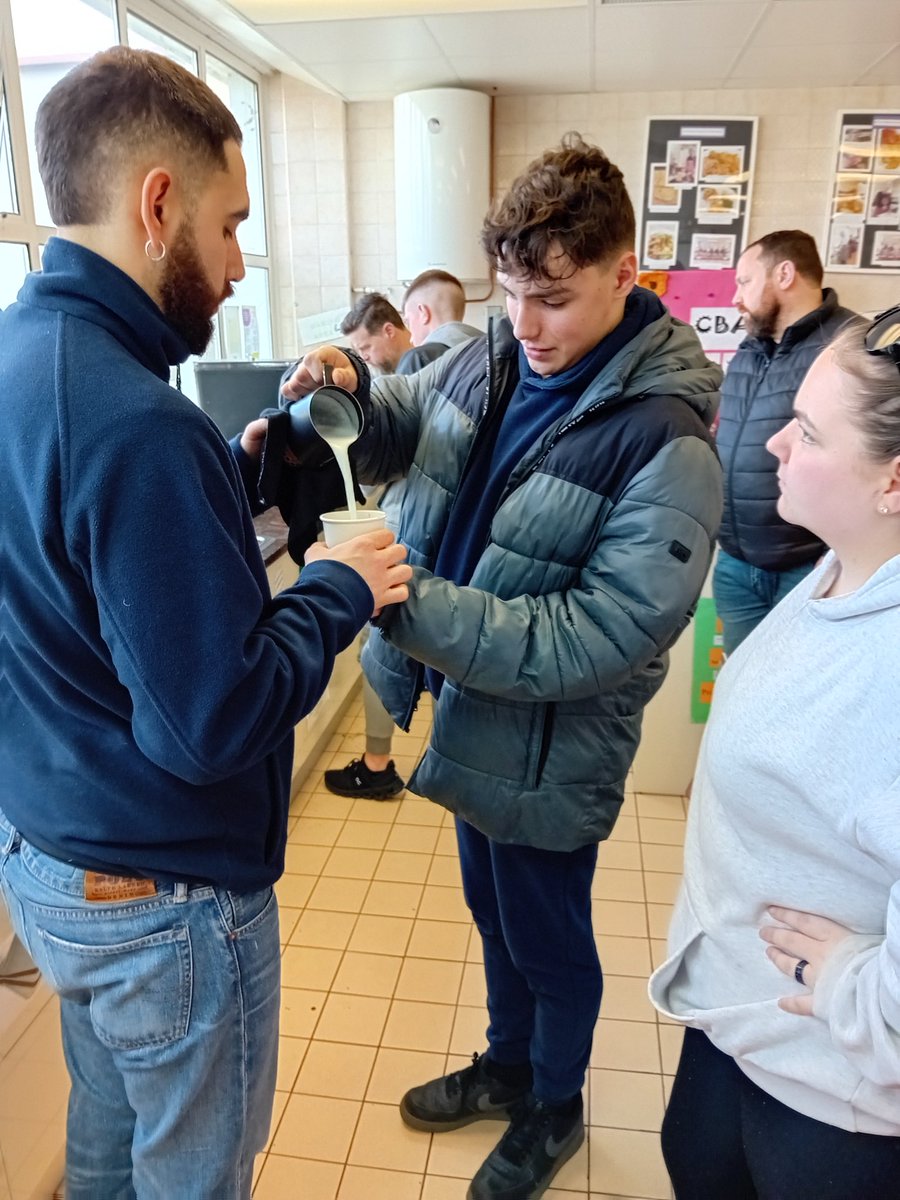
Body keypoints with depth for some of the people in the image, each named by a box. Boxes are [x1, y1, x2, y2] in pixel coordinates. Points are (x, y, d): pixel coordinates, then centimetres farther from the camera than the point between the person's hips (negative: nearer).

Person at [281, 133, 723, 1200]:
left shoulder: (665, 441, -25)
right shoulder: (488, 358, -5)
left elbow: (600, 637, -30)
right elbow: (394, 425, 12)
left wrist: (411, 605, -36)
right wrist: (346, 386, -11)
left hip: (550, 747, -6)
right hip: (469, 712, 7)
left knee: (550, 940, 19)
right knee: (493, 915, 28)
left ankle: (555, 1109, 50)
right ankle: (508, 1065, 57)